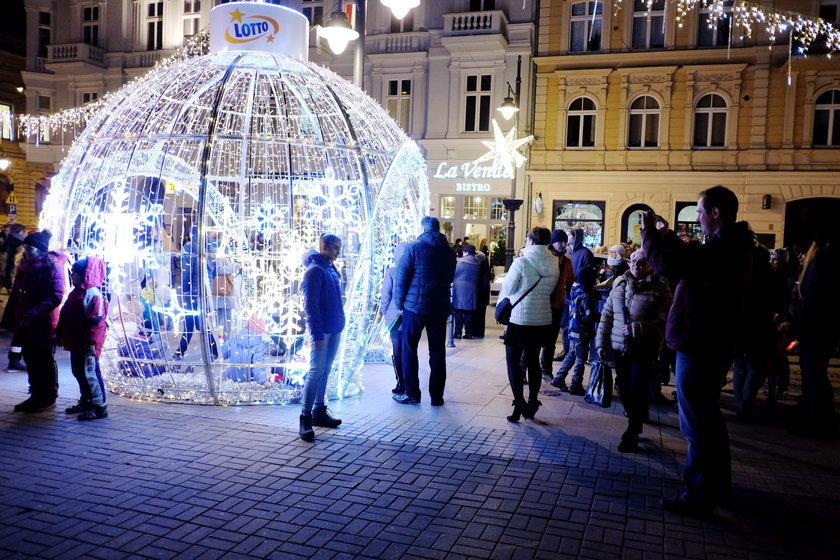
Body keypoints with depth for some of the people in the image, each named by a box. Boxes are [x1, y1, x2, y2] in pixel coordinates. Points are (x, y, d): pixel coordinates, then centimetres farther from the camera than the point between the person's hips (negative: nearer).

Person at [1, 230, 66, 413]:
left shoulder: (52, 266, -12)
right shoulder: (24, 265, 10)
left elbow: (56, 296, -19)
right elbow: (16, 293, 16)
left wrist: (33, 314, -25)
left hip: (44, 322, -7)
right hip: (25, 322, 7)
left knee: (45, 360, 2)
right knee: (31, 359, 12)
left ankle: (49, 398, 14)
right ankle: (36, 396, 23)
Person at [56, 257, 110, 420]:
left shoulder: (93, 295, -18)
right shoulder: (75, 293, 15)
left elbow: (96, 322, -22)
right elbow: (64, 317, 23)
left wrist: (91, 343, -23)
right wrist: (60, 335, 22)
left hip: (87, 346, -11)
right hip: (75, 343, 11)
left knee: (90, 373, -8)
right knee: (78, 372, 19)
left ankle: (99, 406, -2)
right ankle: (85, 401, 33)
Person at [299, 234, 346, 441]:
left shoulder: (330, 268, 12)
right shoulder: (315, 270, -13)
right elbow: (311, 304, -17)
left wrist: (339, 323, 16)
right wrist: (317, 333, -19)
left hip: (334, 328, 9)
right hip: (322, 330, -8)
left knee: (325, 371, 13)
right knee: (316, 371, -8)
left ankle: (319, 411, 23)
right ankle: (305, 418, -2)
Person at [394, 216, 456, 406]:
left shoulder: (414, 247, -5)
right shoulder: (449, 252, 7)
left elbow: (402, 277, -6)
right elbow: (450, 278, 13)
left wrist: (400, 303, 2)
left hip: (415, 306, -3)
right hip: (440, 308, 4)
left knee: (409, 350, 8)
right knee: (437, 352, 8)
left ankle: (412, 393, 9)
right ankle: (437, 396, 12)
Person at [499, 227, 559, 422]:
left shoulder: (521, 263, -16)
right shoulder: (554, 265, 0)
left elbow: (507, 289, -8)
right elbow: (550, 290, 10)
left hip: (519, 319, -5)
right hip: (543, 320, 5)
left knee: (513, 360, 7)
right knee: (533, 361, 16)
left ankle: (519, 405, 1)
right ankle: (532, 404, 19)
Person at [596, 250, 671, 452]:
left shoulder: (660, 288, -8)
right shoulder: (619, 284, 7)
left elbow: (663, 322, -14)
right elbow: (607, 315, 10)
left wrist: (636, 329, -21)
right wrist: (602, 342, 7)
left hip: (644, 350, -5)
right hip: (620, 347, 5)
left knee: (637, 390, -4)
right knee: (625, 389, 12)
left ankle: (632, 434, 10)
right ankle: (636, 422, 33)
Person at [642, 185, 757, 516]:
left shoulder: (721, 249, -24)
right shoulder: (733, 246, 10)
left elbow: (666, 264, -28)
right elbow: (688, 260, 17)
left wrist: (649, 231, -13)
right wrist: (662, 238, 8)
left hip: (699, 346, -11)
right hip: (714, 344, 11)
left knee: (697, 423, 0)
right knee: (708, 417, 22)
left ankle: (698, 497, 11)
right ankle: (717, 486, 35)